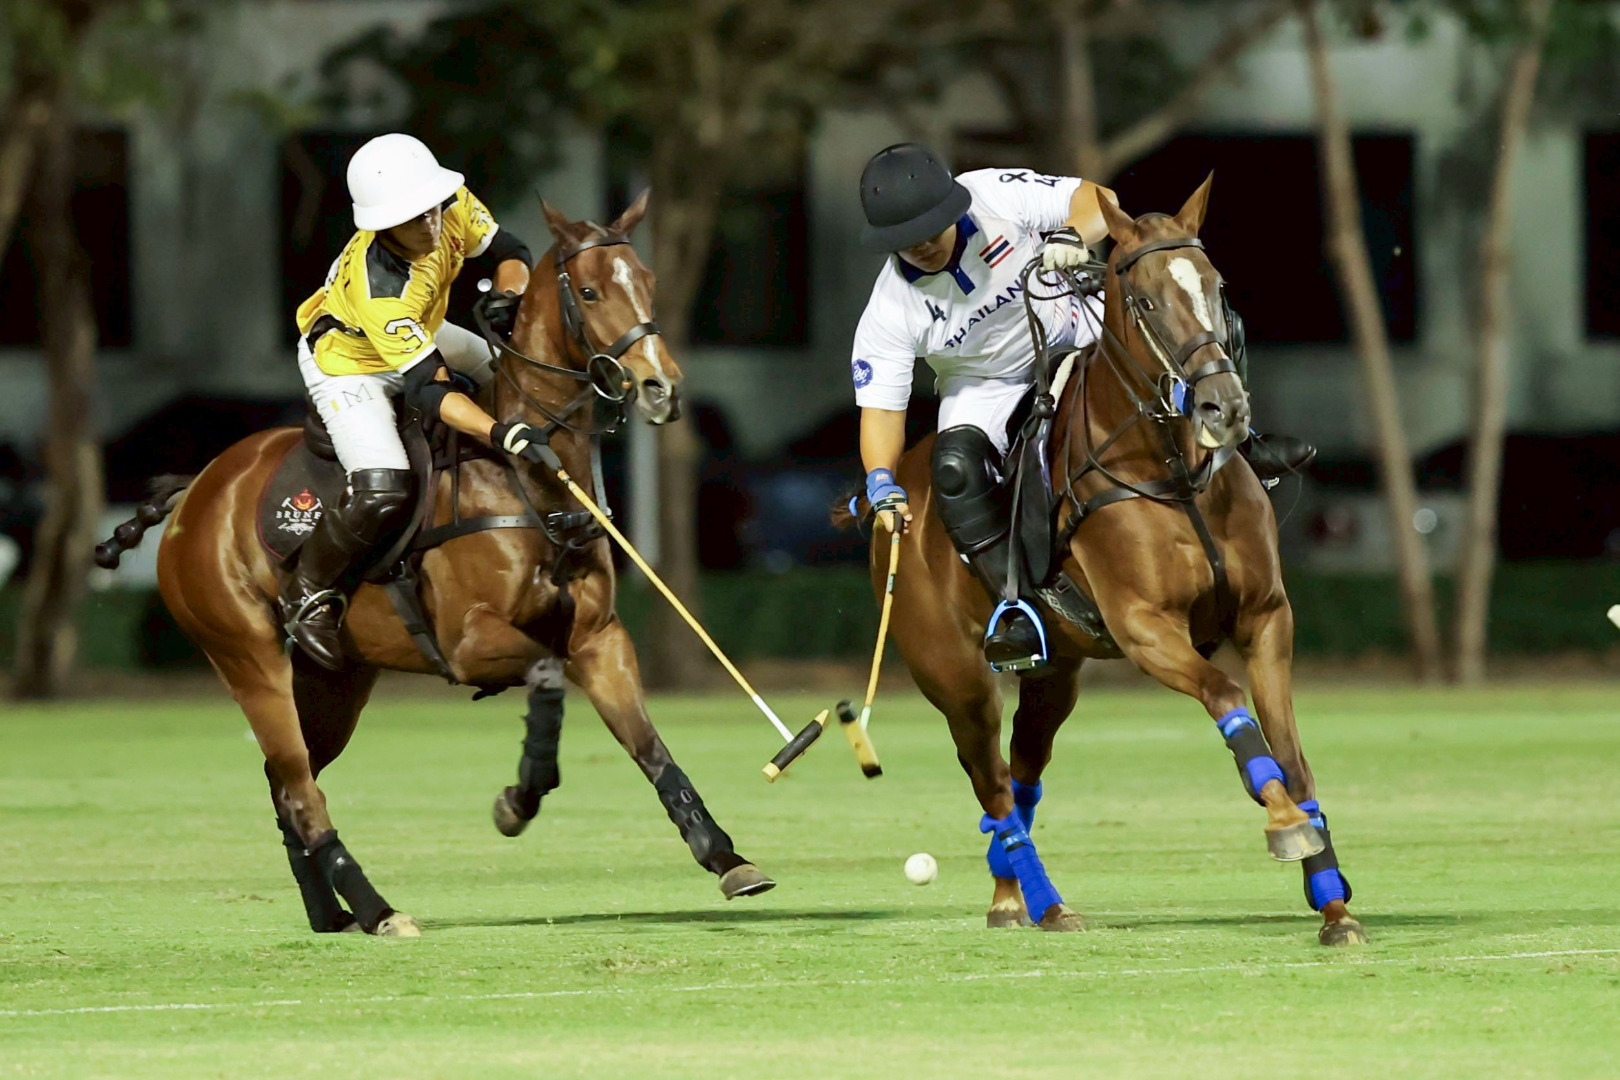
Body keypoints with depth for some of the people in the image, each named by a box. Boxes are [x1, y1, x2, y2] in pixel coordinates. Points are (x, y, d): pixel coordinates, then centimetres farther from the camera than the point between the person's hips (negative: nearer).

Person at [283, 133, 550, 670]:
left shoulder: (454, 204, -24)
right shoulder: (375, 287, -42)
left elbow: (511, 253, -5)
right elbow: (428, 389, -41)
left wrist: (506, 296, -28)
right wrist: (501, 434, -53)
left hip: (422, 335, 8)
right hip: (348, 364, -8)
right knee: (381, 495, -23)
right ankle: (308, 594, 2)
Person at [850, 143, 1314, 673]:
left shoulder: (996, 196, -26)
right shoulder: (888, 313, -25)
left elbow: (1097, 200, -25)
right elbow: (881, 407, -23)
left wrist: (1071, 236, -48)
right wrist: (882, 485, -40)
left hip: (1071, 328, 1)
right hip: (986, 385, -1)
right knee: (956, 464, -30)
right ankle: (1016, 605, -21)